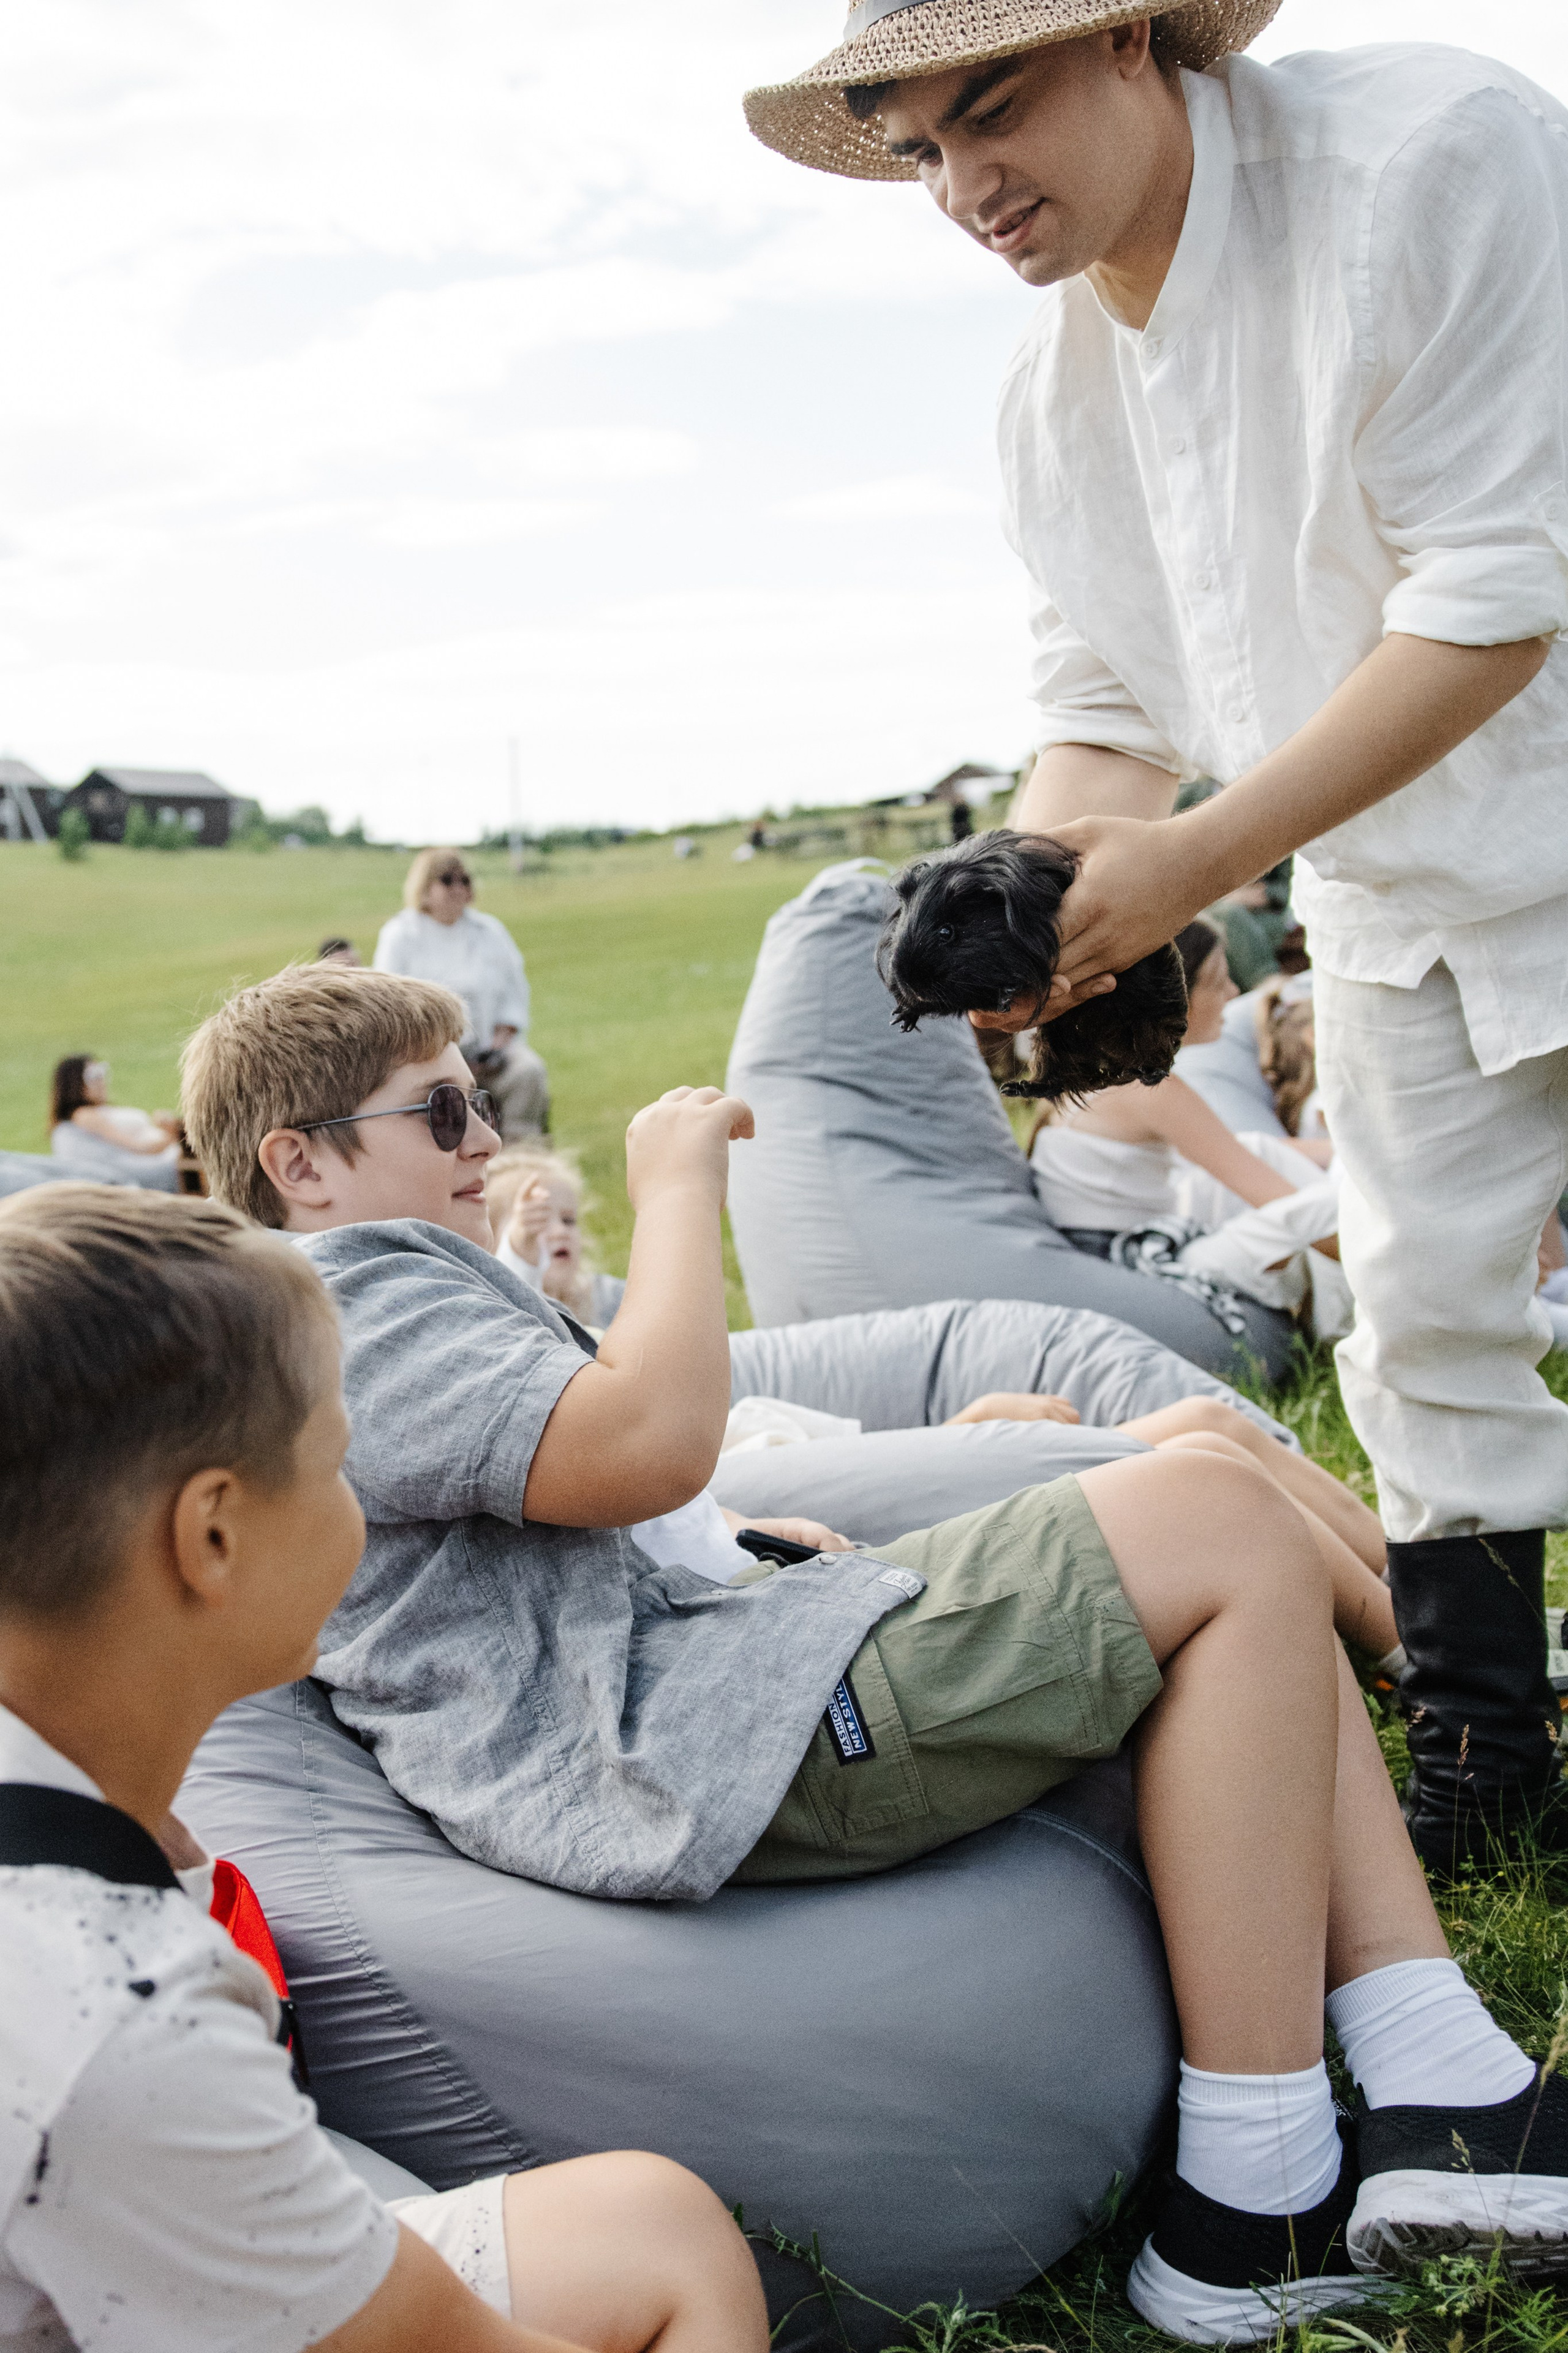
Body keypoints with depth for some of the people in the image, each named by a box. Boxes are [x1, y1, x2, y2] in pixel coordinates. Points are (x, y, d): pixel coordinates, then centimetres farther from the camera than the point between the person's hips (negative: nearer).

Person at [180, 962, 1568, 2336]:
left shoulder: (359, 1308, 26)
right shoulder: (355, 1304, -10)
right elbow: (648, 1443, -25)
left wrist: (737, 1555, 22)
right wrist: (678, 1189, -11)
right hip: (657, 1757, -12)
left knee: (1236, 1550, 9)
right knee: (1223, 1531, -17)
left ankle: (1439, 2085, -2)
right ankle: (1257, 2204, -15)